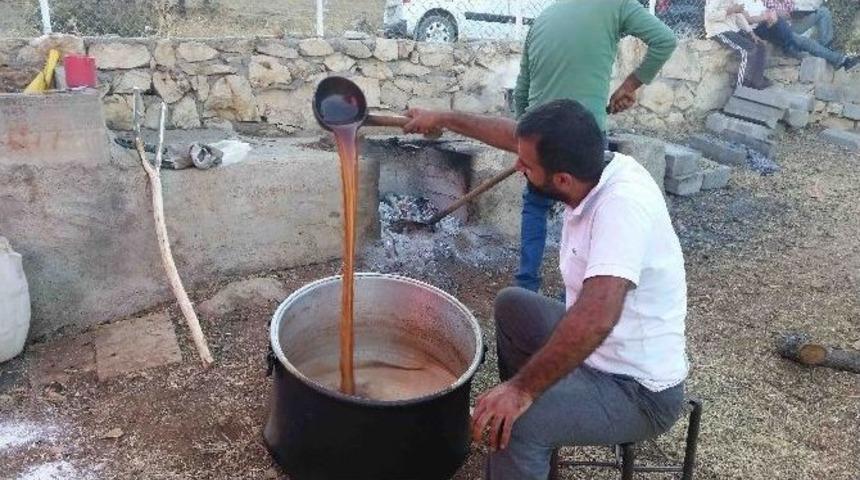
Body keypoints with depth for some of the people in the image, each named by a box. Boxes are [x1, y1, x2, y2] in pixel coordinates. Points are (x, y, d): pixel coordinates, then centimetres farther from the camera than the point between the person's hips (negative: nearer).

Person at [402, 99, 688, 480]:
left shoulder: (623, 203, -34)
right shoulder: (592, 166, -9)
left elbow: (596, 317, -44)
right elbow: (514, 135, 6)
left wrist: (523, 390, -36)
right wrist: (443, 119, 15)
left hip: (640, 392, -9)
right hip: (601, 350, 9)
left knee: (514, 422, -30)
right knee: (512, 306, 22)